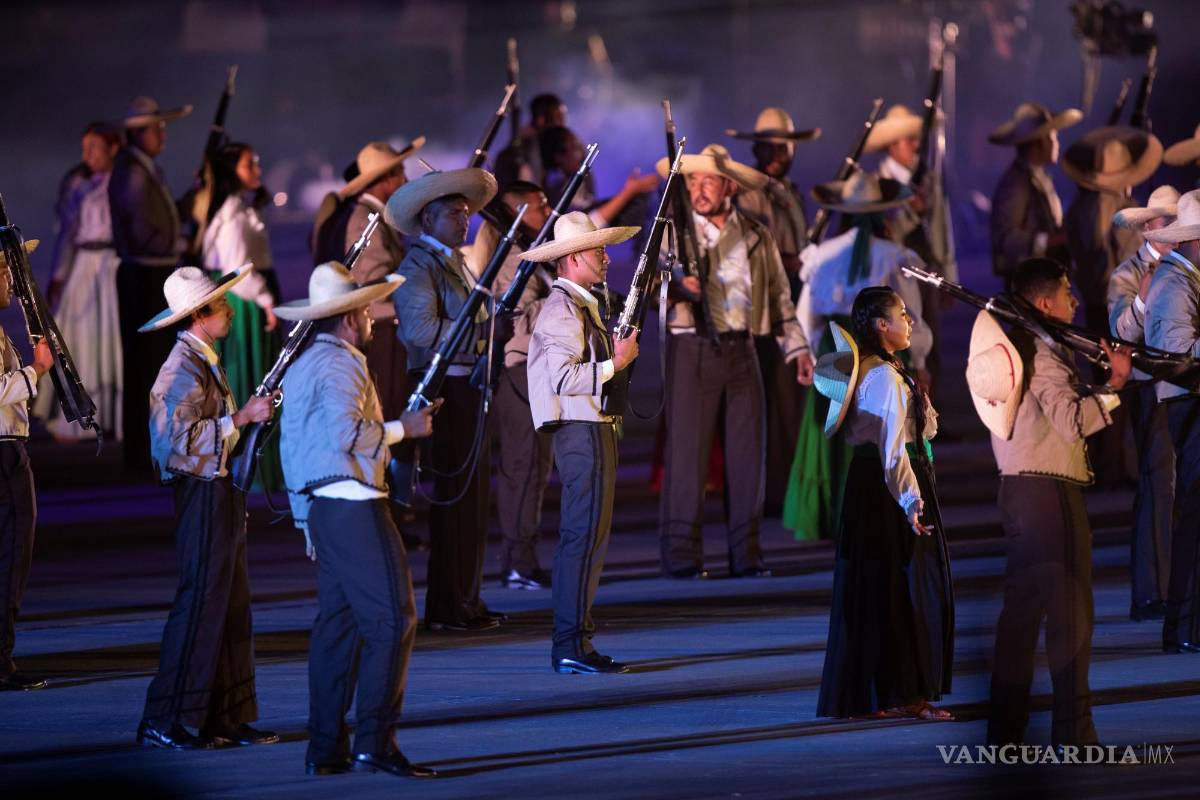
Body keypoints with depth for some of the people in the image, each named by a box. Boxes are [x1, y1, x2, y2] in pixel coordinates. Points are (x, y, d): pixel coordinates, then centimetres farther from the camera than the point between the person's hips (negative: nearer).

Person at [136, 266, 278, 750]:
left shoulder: (204, 363, 16)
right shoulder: (183, 369, -16)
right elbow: (181, 439, -25)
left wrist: (253, 414, 12)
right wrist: (240, 418, -20)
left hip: (222, 494, 10)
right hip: (202, 496, -10)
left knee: (231, 607, 11)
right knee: (200, 606, -9)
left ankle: (226, 718, 15)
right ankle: (165, 723, -6)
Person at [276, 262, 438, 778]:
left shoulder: (302, 367, 20)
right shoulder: (341, 364, -11)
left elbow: (293, 446, 23)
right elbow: (345, 433, -22)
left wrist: (306, 519, 26)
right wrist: (403, 429, -9)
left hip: (321, 506, 10)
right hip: (354, 504, -10)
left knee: (338, 621, 10)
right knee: (391, 619, -10)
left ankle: (326, 749, 9)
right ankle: (375, 743, -14)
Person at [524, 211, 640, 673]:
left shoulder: (583, 305, 19)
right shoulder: (562, 309, -14)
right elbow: (563, 379, -22)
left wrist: (619, 353, 10)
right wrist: (614, 363, -17)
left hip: (595, 427, 11)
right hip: (580, 430, -11)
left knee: (586, 537, 12)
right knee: (585, 536, -12)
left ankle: (573, 643, 16)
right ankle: (572, 647, -14)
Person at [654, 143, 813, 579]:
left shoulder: (757, 237, 12)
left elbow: (780, 296, 18)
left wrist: (797, 348, 11)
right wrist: (676, 284, -25)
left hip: (741, 349, 3)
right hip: (692, 348, -3)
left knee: (747, 450, 3)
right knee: (687, 449, -6)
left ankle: (746, 554, 9)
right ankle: (681, 555, -3)